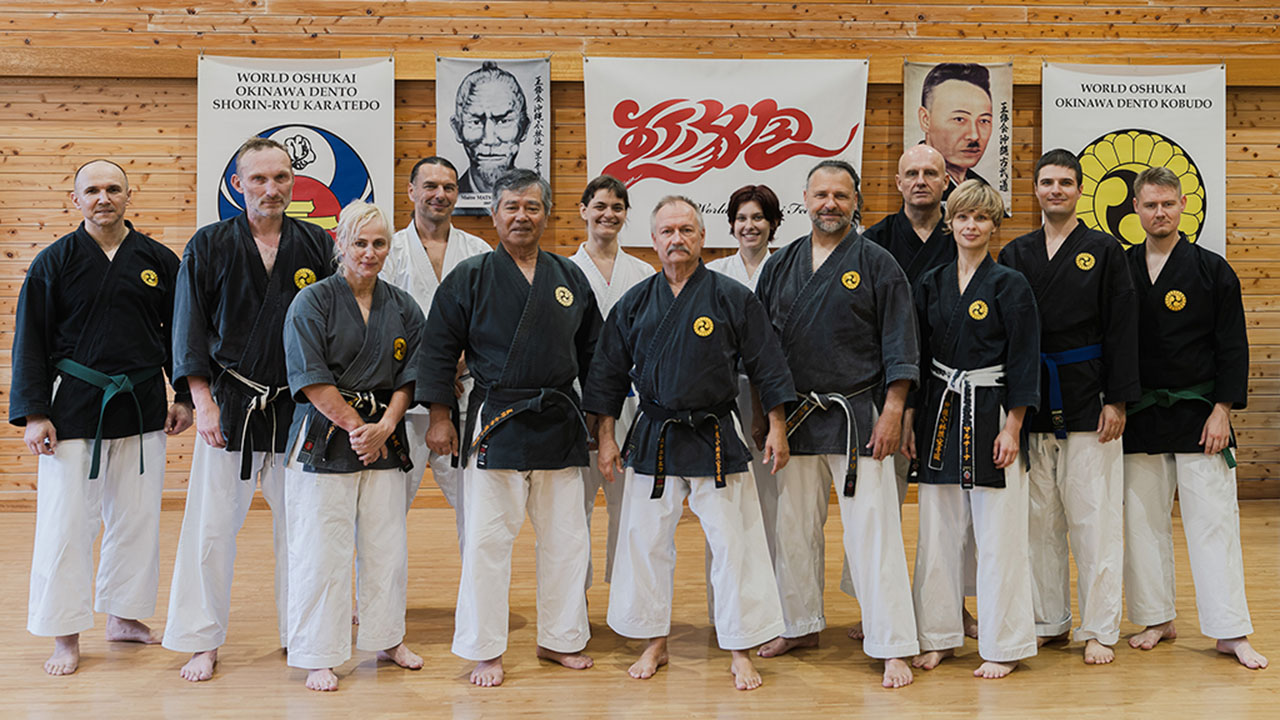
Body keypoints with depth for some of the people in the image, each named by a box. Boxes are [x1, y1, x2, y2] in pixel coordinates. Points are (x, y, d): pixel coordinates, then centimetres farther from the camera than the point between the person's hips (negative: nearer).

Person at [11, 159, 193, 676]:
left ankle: (123, 617, 26)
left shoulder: (158, 261, 4)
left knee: (136, 517, 10)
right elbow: (31, 342, -1)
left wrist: (185, 397, 7)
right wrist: (33, 414, -7)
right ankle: (65, 636, 10)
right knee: (66, 522, -1)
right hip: (73, 409, -2)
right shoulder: (55, 262, -1)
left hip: (142, 408, 3)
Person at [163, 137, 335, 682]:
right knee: (212, 524, 2)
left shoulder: (318, 246, 3)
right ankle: (203, 641, 16)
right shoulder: (210, 245, 0)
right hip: (229, 406, -1)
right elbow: (190, 331, 0)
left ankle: (298, 631, 24)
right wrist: (204, 405, -8)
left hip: (300, 408, 1)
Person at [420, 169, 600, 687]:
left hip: (560, 426, 4)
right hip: (495, 425, -4)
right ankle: (485, 651, 12)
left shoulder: (570, 278, 9)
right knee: (487, 539, -2)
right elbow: (440, 348, 0)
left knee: (567, 537, 10)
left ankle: (561, 639, 26)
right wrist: (440, 417, -4)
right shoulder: (471, 276, -1)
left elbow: (592, 352, 16)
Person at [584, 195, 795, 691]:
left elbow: (766, 367, 0)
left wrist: (776, 428, -2)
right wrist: (606, 437, 8)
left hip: (716, 440, -2)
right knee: (646, 540, 8)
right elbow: (610, 372, 10)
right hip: (653, 440, 3)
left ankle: (741, 652, 12)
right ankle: (654, 643, 24)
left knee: (733, 543, -1)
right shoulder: (635, 303, 4)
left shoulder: (732, 297, -3)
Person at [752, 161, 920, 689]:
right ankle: (801, 626, 30)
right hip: (795, 420, 5)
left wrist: (892, 413, -12)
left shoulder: (877, 265, -2)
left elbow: (899, 346, -5)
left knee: (872, 534, -5)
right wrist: (762, 414, 10)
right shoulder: (780, 267, 9)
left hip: (858, 418, -4)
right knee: (794, 529, 13)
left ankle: (893, 648, 3)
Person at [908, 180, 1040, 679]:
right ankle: (939, 637, 21)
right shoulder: (931, 284, 8)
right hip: (941, 413, 5)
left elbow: (1023, 361, -6)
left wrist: (1012, 428, -11)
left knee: (998, 534, 0)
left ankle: (1004, 647, 11)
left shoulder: (1010, 285, -4)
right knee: (938, 531, 9)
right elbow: (917, 356, 11)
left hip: (992, 415, -4)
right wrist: (911, 421, 6)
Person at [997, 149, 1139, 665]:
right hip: (1030, 401, 3)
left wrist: (1116, 401, -8)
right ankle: (1048, 621, 21)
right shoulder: (1015, 255, 10)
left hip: (1088, 401, -3)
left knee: (1094, 517, -1)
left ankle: (1100, 629, 9)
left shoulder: (1104, 251, 2)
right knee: (1039, 517, 8)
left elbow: (1122, 330, -2)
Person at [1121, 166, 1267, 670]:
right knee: (1143, 521, 7)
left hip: (1197, 415, -3)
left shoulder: (1211, 270, -1)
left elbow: (1233, 348, -2)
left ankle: (1231, 632, 5)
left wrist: (1222, 411, -9)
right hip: (1139, 419, 3)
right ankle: (1156, 619, 20)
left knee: (1212, 520, -2)